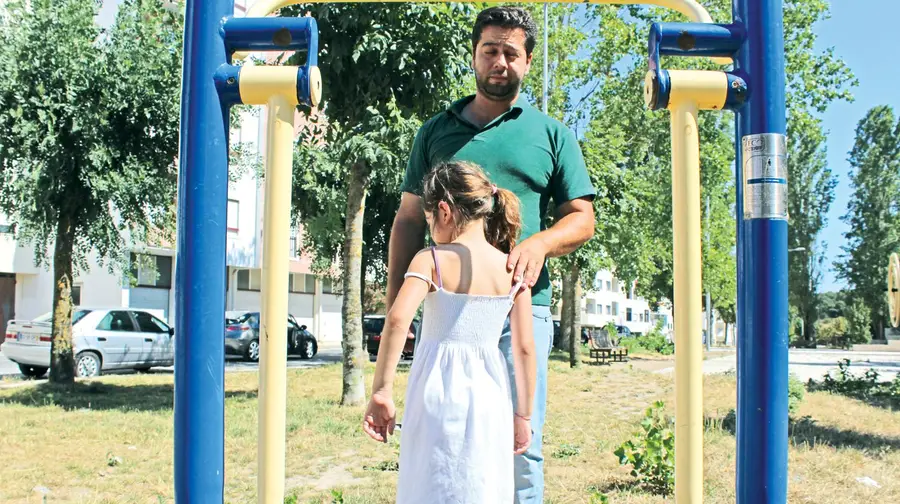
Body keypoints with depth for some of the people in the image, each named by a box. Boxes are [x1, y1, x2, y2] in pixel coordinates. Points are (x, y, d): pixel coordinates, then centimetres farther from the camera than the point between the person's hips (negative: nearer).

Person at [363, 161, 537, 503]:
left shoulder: (431, 260, -7)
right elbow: (524, 348, 3)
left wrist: (381, 391, -16)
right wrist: (523, 415, 12)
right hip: (490, 398, 3)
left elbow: (397, 320, -21)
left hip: (438, 396, -3)